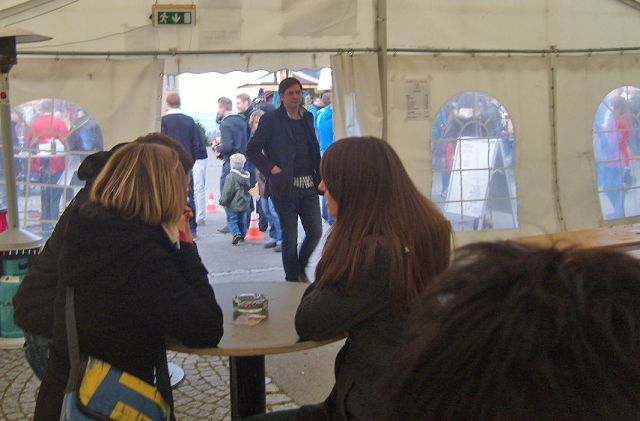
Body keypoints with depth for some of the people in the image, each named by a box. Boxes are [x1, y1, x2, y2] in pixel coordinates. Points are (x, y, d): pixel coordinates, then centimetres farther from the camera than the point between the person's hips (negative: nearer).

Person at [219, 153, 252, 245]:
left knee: (231, 220, 2)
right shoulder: (246, 176, 4)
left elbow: (227, 192, -17)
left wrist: (223, 201, -4)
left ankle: (236, 234, -17)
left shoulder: (230, 177, -17)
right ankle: (242, 235, 26)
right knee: (242, 220, 18)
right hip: (244, 204, 6)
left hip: (233, 205, -6)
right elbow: (249, 190, 15)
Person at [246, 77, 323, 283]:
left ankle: (301, 269, 31)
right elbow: (252, 150, -4)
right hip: (286, 187, -5)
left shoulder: (307, 117, 12)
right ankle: (292, 280, 18)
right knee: (290, 238, 3)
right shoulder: (271, 119, -5)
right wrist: (272, 169, -11)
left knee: (315, 232, 6)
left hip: (309, 185, 5)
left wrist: (319, 176, 8)